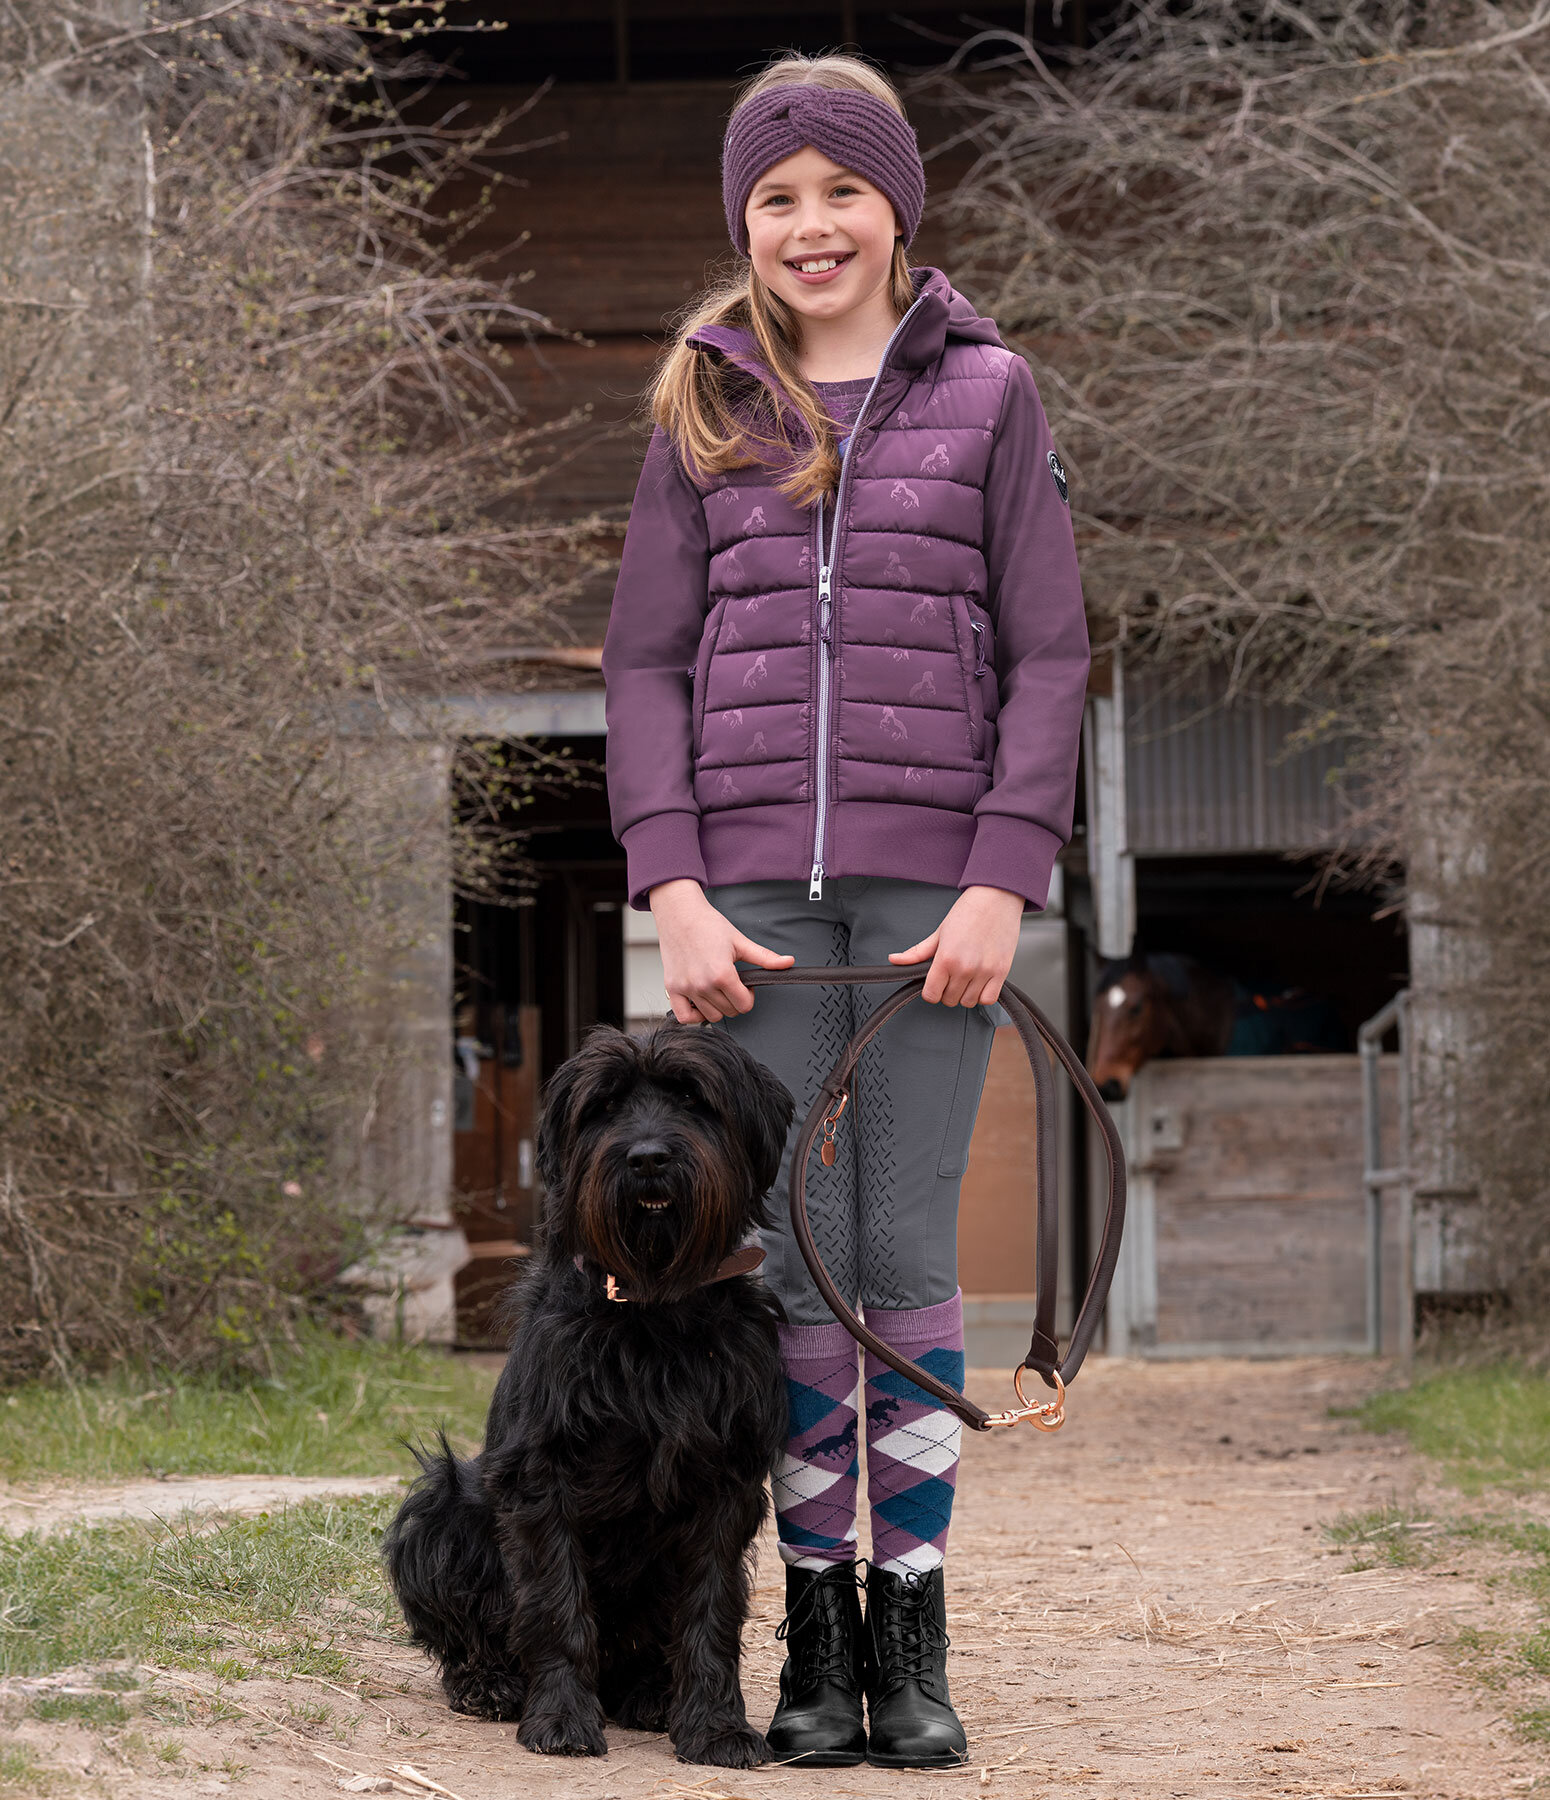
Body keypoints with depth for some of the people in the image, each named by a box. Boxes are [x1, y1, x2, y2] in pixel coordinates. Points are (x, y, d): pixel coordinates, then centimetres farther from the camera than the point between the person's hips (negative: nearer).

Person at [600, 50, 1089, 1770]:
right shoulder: (705, 408, 11)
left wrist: (1001, 885, -7)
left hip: (932, 888, -1)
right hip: (756, 887, 1)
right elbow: (644, 661, 9)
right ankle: (814, 1627, 8)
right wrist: (674, 890, -3)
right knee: (796, 1257, 0)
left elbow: (1048, 657, 3)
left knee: (908, 1256, -2)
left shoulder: (985, 395, 6)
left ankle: (913, 1627, 5)